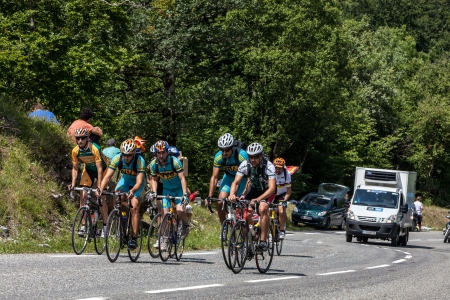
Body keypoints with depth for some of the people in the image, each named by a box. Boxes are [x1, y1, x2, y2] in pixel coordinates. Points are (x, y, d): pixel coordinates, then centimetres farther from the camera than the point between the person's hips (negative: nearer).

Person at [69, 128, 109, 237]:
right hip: (88, 170, 5)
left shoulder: (94, 149, -33)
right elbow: (75, 168, -7)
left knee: (100, 197, -12)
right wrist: (73, 184, -18)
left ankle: (105, 226, -4)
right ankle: (84, 224, -1)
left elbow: (99, 169, -33)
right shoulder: (75, 151, -18)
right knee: (83, 196, -7)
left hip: (101, 169, -5)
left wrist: (99, 187, -38)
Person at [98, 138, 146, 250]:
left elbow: (139, 182, -40)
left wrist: (132, 191, -61)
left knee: (134, 208, -19)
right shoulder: (117, 159, -25)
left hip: (137, 184, -3)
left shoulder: (140, 161, -33)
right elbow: (107, 176, -29)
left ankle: (134, 238, -16)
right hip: (125, 180, 3)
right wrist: (100, 189, -46)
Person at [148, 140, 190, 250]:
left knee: (179, 210, -24)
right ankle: (165, 241, 0)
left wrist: (185, 194, -39)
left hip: (179, 188, -4)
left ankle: (186, 225, 7)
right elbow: (154, 179, 1)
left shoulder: (175, 162, -25)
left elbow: (182, 178, -29)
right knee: (165, 213, -6)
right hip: (167, 190, 4)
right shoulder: (154, 164, -12)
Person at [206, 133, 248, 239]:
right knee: (220, 202, -13)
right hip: (229, 176, 3)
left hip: (243, 178, -3)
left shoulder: (242, 155, -34)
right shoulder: (218, 157, -23)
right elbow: (214, 177, -18)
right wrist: (209, 196, -26)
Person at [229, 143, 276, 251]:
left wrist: (258, 199, -51)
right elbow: (236, 182, -20)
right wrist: (232, 195, -42)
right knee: (246, 213, -17)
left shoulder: (268, 166, -30)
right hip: (254, 190, 4)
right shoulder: (245, 165, -19)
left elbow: (272, 188, -37)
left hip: (267, 192, -4)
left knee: (262, 209, -32)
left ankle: (263, 241, -28)